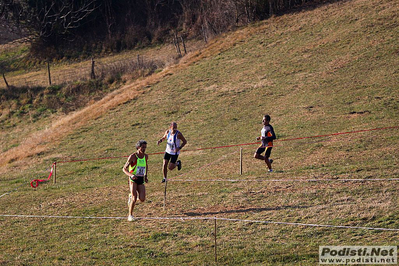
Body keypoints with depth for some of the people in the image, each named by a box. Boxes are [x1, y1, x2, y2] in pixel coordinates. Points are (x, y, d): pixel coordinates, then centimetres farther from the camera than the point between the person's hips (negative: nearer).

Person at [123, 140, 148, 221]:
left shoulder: (146, 156, 6)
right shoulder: (132, 156, -10)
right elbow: (124, 168, -8)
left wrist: (146, 176, 17)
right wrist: (131, 175, -26)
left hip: (141, 180, 5)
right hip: (133, 179, -5)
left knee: (142, 199, -6)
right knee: (134, 199, -17)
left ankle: (131, 196, 26)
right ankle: (130, 215, -2)